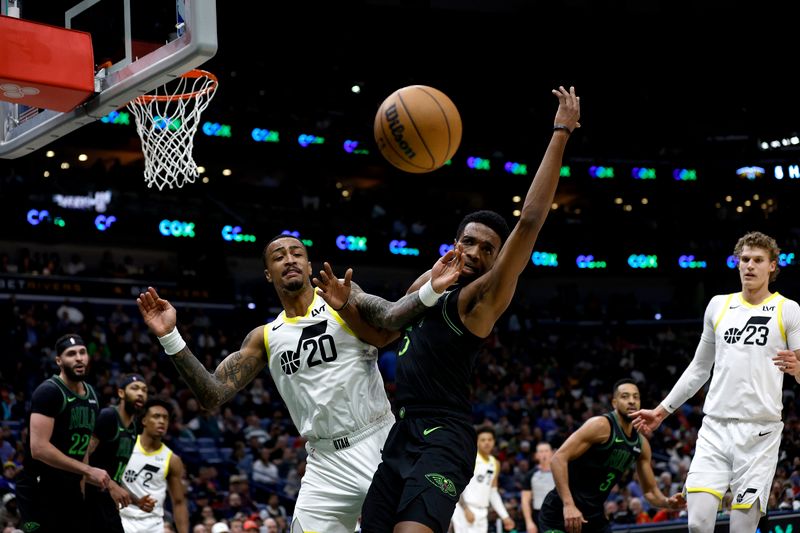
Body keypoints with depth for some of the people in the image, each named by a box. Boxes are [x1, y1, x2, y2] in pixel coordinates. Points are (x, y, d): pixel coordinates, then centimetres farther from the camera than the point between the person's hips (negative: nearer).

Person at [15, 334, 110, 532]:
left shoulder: (91, 395, 11)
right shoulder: (48, 391, -15)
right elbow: (39, 448, -24)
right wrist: (88, 471, -24)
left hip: (70, 490, 8)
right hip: (39, 490, -8)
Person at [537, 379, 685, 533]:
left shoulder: (641, 444, 7)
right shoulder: (601, 425, -16)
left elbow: (650, 491, 15)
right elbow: (558, 459, -23)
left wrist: (667, 502, -9)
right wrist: (568, 505, -32)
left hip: (594, 515, 8)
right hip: (561, 513, -8)